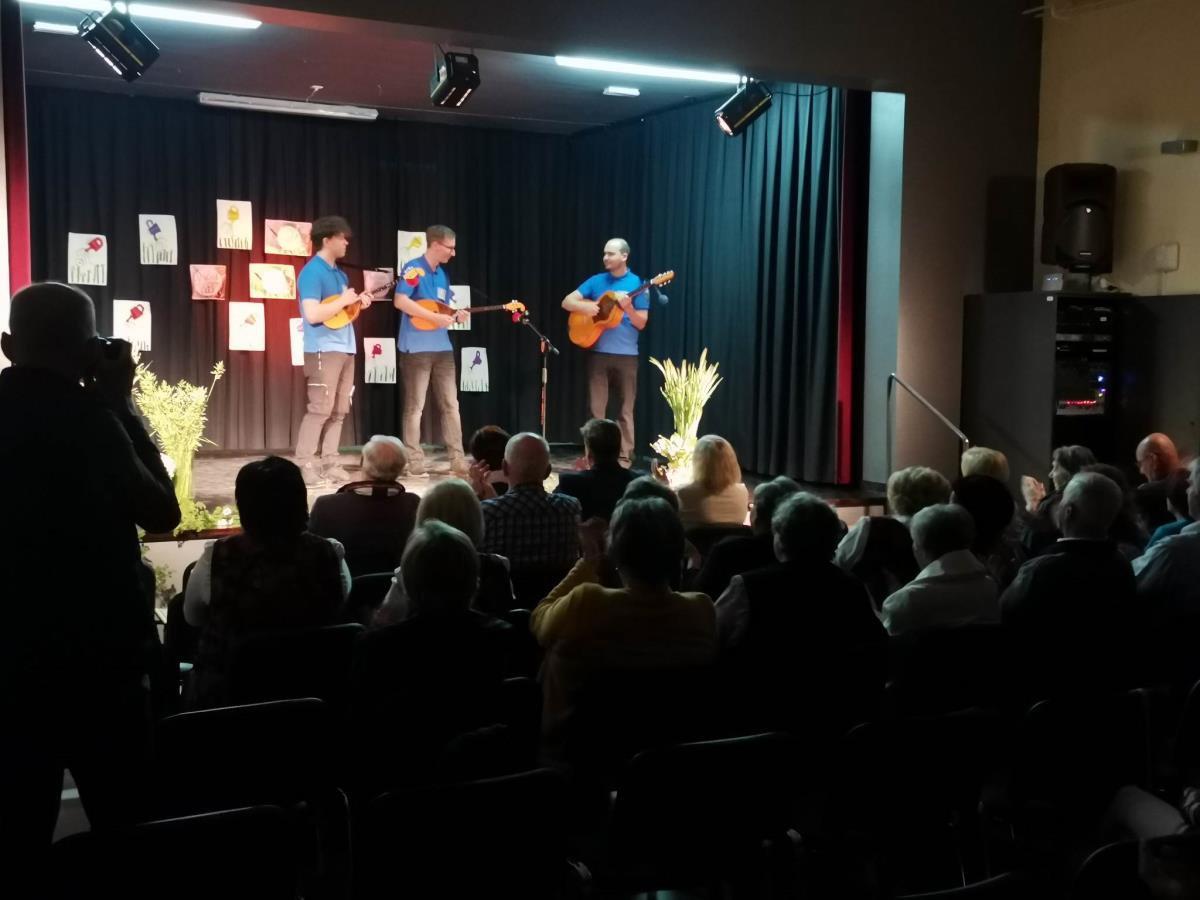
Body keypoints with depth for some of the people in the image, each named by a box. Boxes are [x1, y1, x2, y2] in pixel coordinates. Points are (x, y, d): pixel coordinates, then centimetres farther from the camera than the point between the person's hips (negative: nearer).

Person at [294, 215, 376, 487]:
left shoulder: (339, 274, 17)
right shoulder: (312, 272, -12)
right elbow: (313, 314, -21)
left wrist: (358, 302, 6)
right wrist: (343, 301, -15)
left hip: (345, 349, 9)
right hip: (323, 350, -9)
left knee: (339, 411, 9)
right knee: (320, 409, -11)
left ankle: (329, 463, 14)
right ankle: (304, 466, -9)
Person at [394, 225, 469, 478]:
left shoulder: (442, 274, 17)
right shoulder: (414, 269, -8)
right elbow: (400, 301, -21)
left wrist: (455, 317, 2)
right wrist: (436, 317, -21)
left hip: (442, 347, 8)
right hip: (416, 348, -8)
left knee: (450, 404, 6)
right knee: (415, 406, -2)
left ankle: (458, 460, 10)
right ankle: (415, 463, 3)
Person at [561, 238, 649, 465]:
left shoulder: (637, 284, 1)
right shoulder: (596, 281, 8)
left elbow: (641, 323, -2)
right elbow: (567, 302, 6)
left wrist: (628, 307, -20)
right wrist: (585, 306, -13)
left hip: (626, 354, -2)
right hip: (598, 352, 2)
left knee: (625, 409, 2)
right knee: (596, 408, 4)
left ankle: (625, 456, 7)